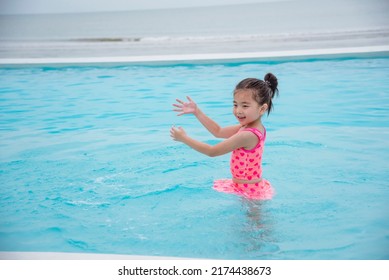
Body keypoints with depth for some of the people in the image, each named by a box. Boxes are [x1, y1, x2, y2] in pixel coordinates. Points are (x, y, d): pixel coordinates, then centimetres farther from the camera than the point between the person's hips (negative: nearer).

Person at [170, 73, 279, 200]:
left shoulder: (248, 135, -29)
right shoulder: (251, 127, 0)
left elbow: (212, 151, -21)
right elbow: (218, 131, 12)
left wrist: (184, 138, -12)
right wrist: (197, 112, 8)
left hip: (250, 192, -9)